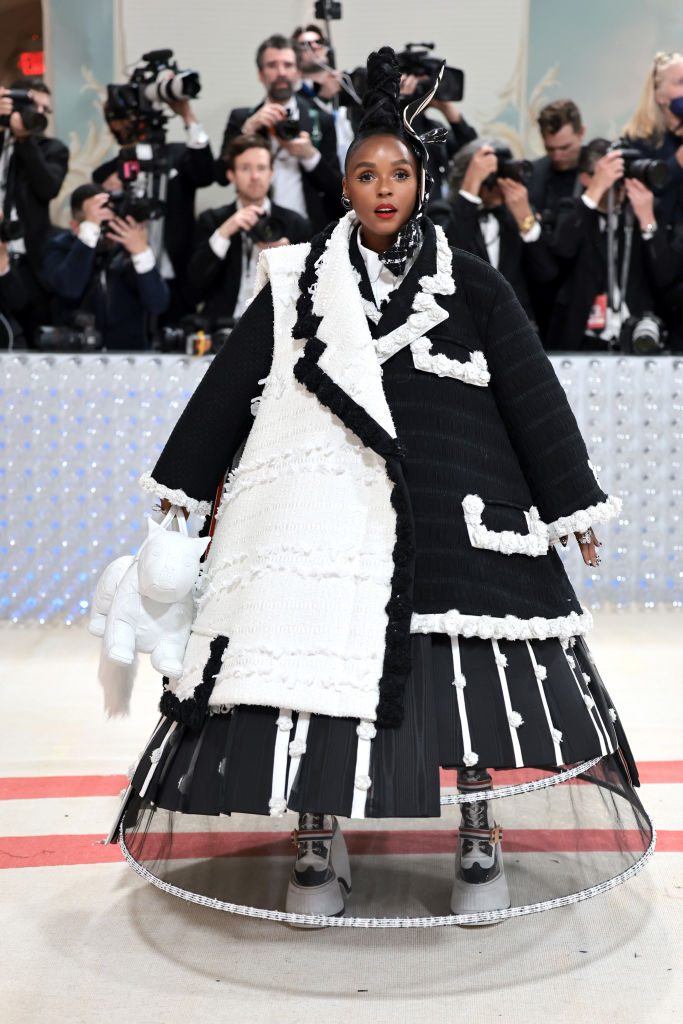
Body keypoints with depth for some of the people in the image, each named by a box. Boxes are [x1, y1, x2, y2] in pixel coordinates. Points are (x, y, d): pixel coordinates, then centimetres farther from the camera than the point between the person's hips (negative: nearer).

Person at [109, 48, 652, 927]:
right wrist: (184, 488, 12)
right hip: (329, 507, 1)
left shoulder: (471, 285, 5)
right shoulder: (298, 282, 7)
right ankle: (318, 851, 17)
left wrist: (574, 506, 5)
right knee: (320, 663, 0)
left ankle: (478, 847, 18)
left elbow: (533, 393, 6)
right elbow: (230, 384, 11)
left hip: (451, 508, 0)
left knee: (467, 679, -1)